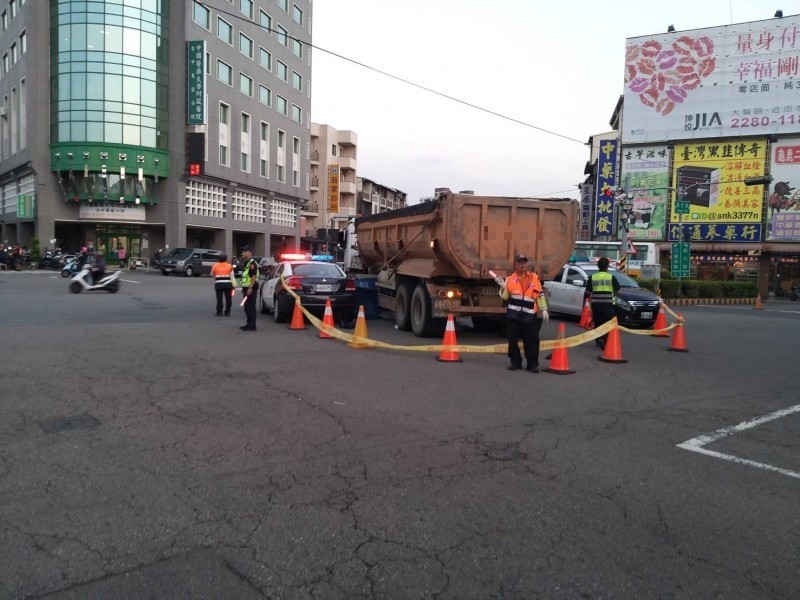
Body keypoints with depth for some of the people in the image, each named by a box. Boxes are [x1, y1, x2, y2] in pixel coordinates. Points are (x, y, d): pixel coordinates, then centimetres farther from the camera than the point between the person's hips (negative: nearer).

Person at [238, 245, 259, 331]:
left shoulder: (252, 263, -13)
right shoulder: (246, 263, 19)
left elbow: (254, 276, -21)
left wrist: (250, 288, -26)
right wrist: (244, 287, 22)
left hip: (251, 288, -10)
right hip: (247, 288, 10)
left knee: (251, 307, -9)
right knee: (247, 307, 14)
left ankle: (252, 326, -7)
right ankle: (249, 324, 22)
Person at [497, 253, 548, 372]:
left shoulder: (534, 277, 8)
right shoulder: (510, 278, 6)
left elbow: (540, 295, 11)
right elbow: (505, 297, 3)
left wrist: (544, 309, 6)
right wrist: (503, 287, -13)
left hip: (529, 315, 0)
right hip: (513, 315, 0)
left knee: (531, 339, 0)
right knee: (513, 339, 5)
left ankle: (532, 364, 10)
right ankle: (515, 362, 18)